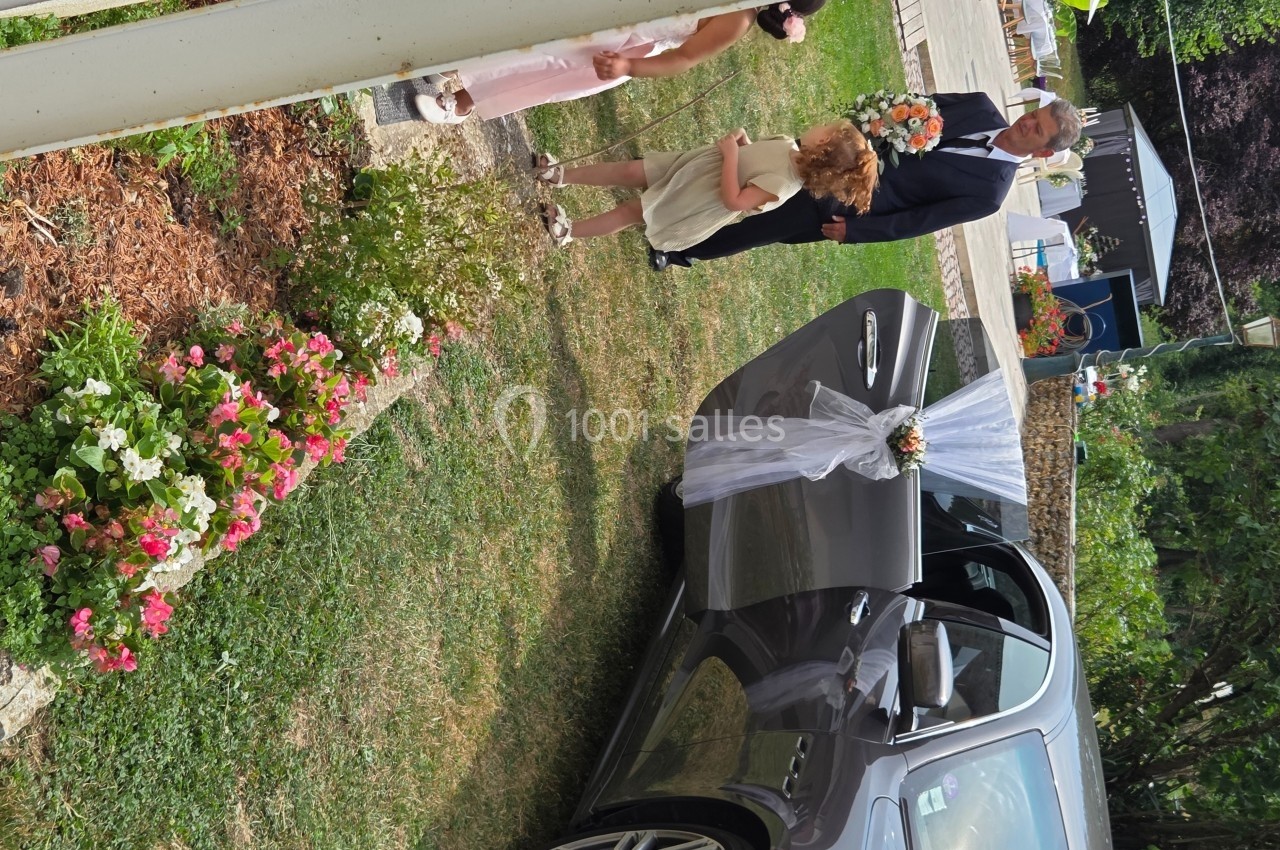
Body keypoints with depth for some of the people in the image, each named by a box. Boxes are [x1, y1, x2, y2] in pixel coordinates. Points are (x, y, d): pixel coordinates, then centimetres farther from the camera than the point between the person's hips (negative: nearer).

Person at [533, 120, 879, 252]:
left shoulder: (783, 184, -32)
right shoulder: (790, 146, -6)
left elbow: (733, 200, -33)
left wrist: (731, 153, -29)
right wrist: (741, 139, -7)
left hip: (702, 203, -7)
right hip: (698, 164, 7)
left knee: (630, 211, 1)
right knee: (629, 170, 6)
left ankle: (568, 231, 16)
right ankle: (562, 175, 21)